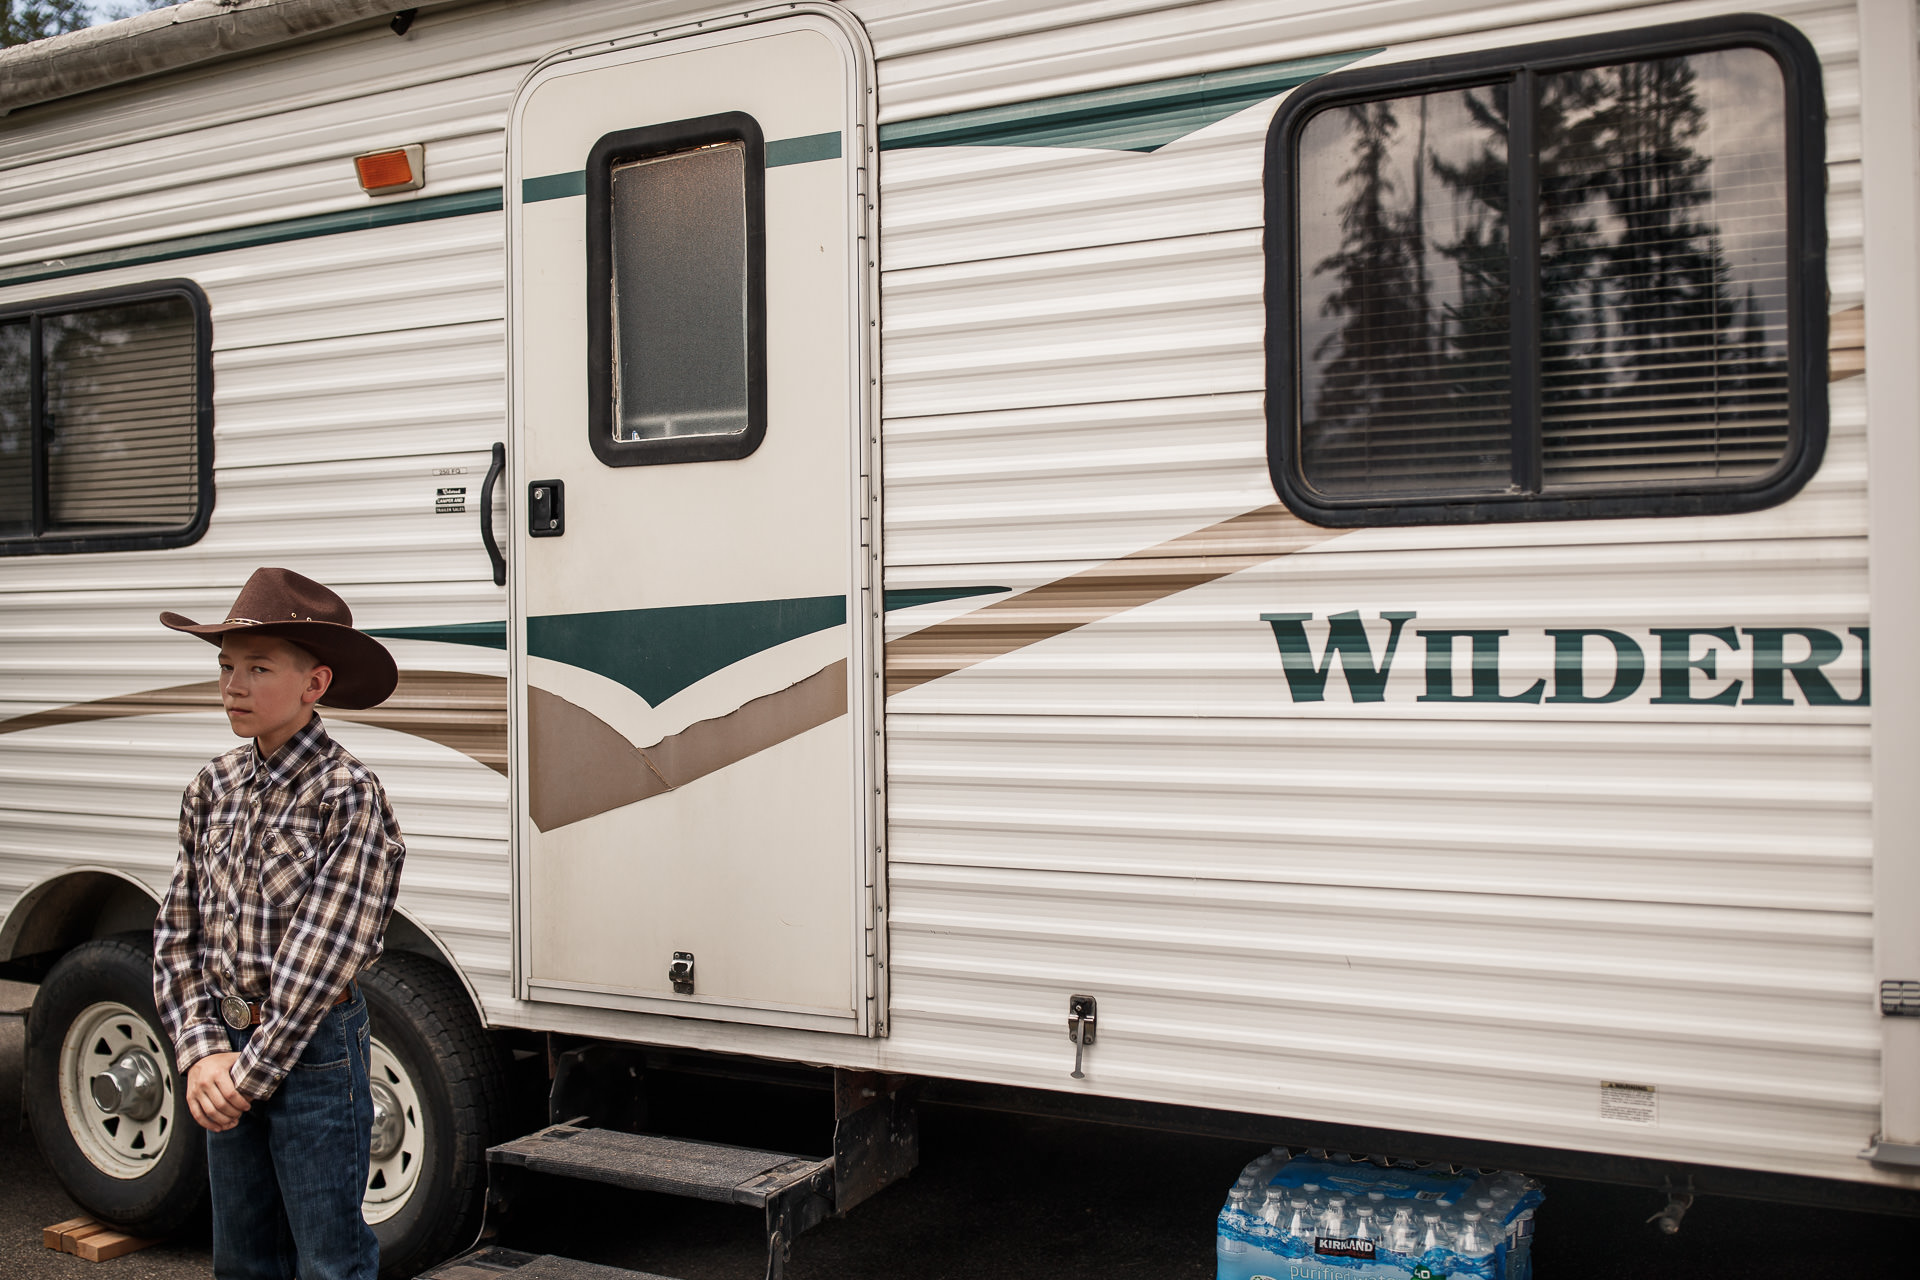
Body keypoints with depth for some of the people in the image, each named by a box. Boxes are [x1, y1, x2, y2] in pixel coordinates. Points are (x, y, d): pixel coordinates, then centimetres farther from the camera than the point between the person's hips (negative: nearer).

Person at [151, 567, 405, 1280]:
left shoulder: (348, 797, -15)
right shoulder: (212, 790, 4)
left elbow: (322, 957, -17)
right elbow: (177, 933, 5)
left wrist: (251, 1072, -14)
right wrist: (202, 1053, -6)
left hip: (314, 1052, -6)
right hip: (227, 1053, 6)